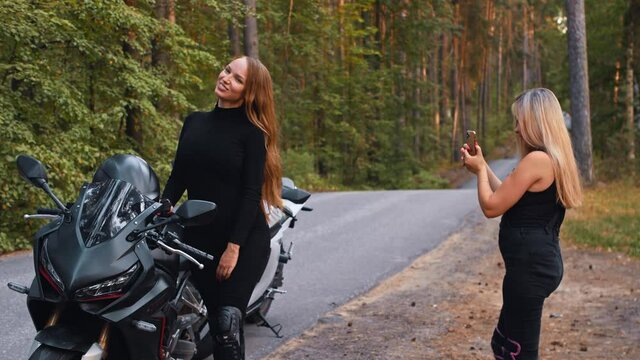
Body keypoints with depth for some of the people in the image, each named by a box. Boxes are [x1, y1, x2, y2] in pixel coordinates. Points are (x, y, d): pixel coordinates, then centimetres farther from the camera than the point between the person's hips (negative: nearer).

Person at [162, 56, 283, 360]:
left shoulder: (252, 132, -5)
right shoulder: (194, 121, 10)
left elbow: (251, 193, -12)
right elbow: (177, 178, 11)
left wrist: (234, 246, -18)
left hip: (245, 240, -4)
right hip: (199, 237, 5)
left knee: (228, 321, -13)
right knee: (215, 320, 5)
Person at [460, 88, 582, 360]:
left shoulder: (537, 160, -19)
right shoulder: (556, 159, 12)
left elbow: (491, 207, -15)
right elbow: (509, 199, 20)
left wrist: (480, 170, 1)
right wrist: (483, 167, 21)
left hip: (530, 266, -10)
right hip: (541, 262, 10)